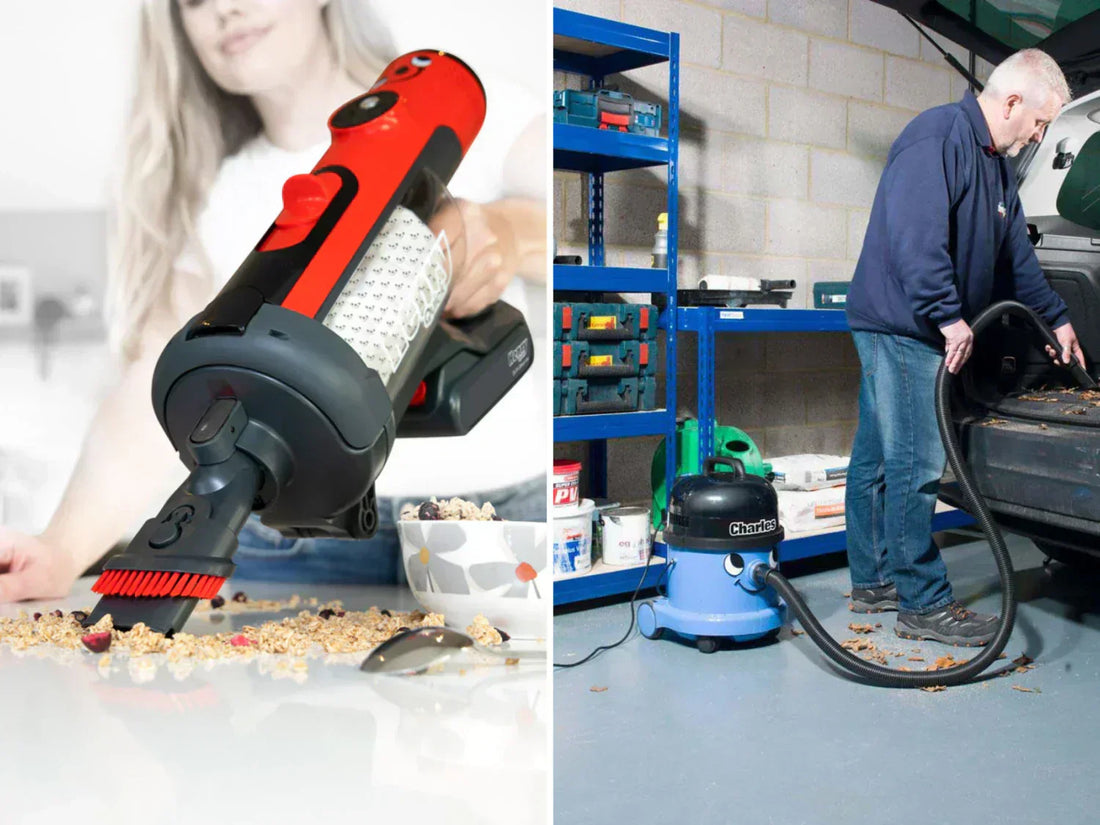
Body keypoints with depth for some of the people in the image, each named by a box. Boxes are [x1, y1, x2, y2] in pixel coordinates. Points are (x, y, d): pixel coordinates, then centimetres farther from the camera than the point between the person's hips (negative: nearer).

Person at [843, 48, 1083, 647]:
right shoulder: (937, 137, -13)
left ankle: (872, 581, 22)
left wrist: (1056, 319, 31)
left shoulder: (995, 163, 20)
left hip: (913, 330, 10)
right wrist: (950, 316, -25)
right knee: (916, 464, -8)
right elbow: (916, 237, -25)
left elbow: (1016, 255, 28)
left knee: (879, 459, 13)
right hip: (899, 324, -10)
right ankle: (922, 604, 0)